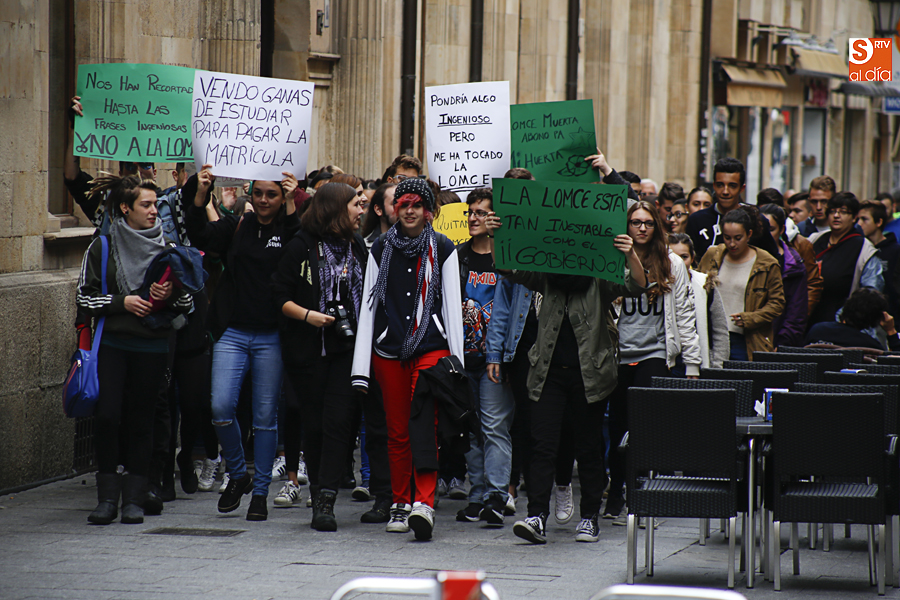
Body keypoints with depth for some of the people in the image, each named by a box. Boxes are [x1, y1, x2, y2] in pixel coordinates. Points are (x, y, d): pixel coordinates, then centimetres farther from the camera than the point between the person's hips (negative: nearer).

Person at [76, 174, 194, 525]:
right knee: (107, 414, -13)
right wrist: (121, 302, -11)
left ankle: (133, 499, 6)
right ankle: (107, 496, -4)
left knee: (140, 420, 1)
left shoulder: (166, 248, 9)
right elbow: (84, 298, 3)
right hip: (112, 343, -1)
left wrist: (171, 295, -8)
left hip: (152, 347, 1)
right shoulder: (101, 248, 4)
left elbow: (186, 303, 14)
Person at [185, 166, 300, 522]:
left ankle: (260, 493, 13)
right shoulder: (235, 228, 9)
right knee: (221, 407, -10)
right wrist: (200, 194, -15)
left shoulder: (287, 229, 3)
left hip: (271, 338, -2)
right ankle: (237, 475, 14)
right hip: (232, 332, 2)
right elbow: (200, 237, -3)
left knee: (265, 415, 2)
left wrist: (291, 206, -22)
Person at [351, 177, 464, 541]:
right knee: (397, 430, 6)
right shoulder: (381, 248, 9)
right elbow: (368, 305, 8)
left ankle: (423, 503, -25)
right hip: (389, 348, 3)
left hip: (431, 346, -3)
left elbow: (452, 305, 5)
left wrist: (457, 361, -1)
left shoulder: (443, 249, 5)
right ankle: (400, 503, 16)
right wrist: (361, 366, 3)